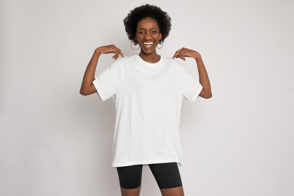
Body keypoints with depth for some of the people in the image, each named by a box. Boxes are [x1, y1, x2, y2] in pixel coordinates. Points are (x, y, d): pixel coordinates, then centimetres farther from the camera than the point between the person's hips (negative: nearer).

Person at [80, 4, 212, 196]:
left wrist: (198, 57, 0)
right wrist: (98, 52, -10)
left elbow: (206, 93, 7)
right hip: (129, 149, -1)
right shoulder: (123, 66, -1)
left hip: (164, 150, 1)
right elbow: (85, 89, -6)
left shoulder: (174, 68, 6)